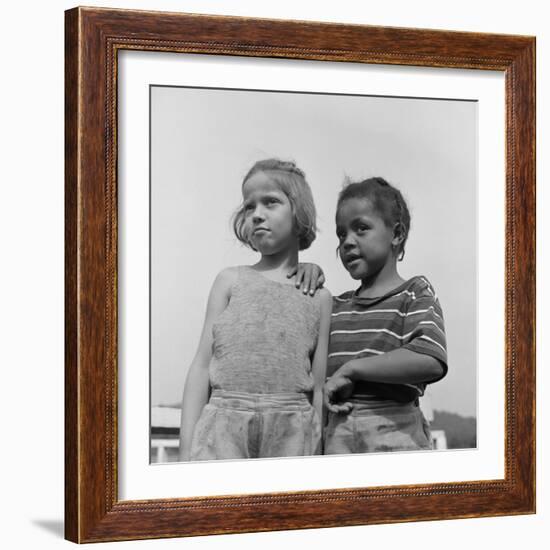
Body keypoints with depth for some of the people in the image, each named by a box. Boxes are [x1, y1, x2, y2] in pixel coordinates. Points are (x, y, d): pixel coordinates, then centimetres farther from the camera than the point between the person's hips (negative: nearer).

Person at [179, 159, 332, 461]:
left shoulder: (318, 297, 12)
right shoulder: (231, 280, 13)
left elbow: (318, 390, 11)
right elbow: (202, 365, 9)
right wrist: (186, 449, 0)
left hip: (291, 435, 0)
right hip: (225, 424, 0)